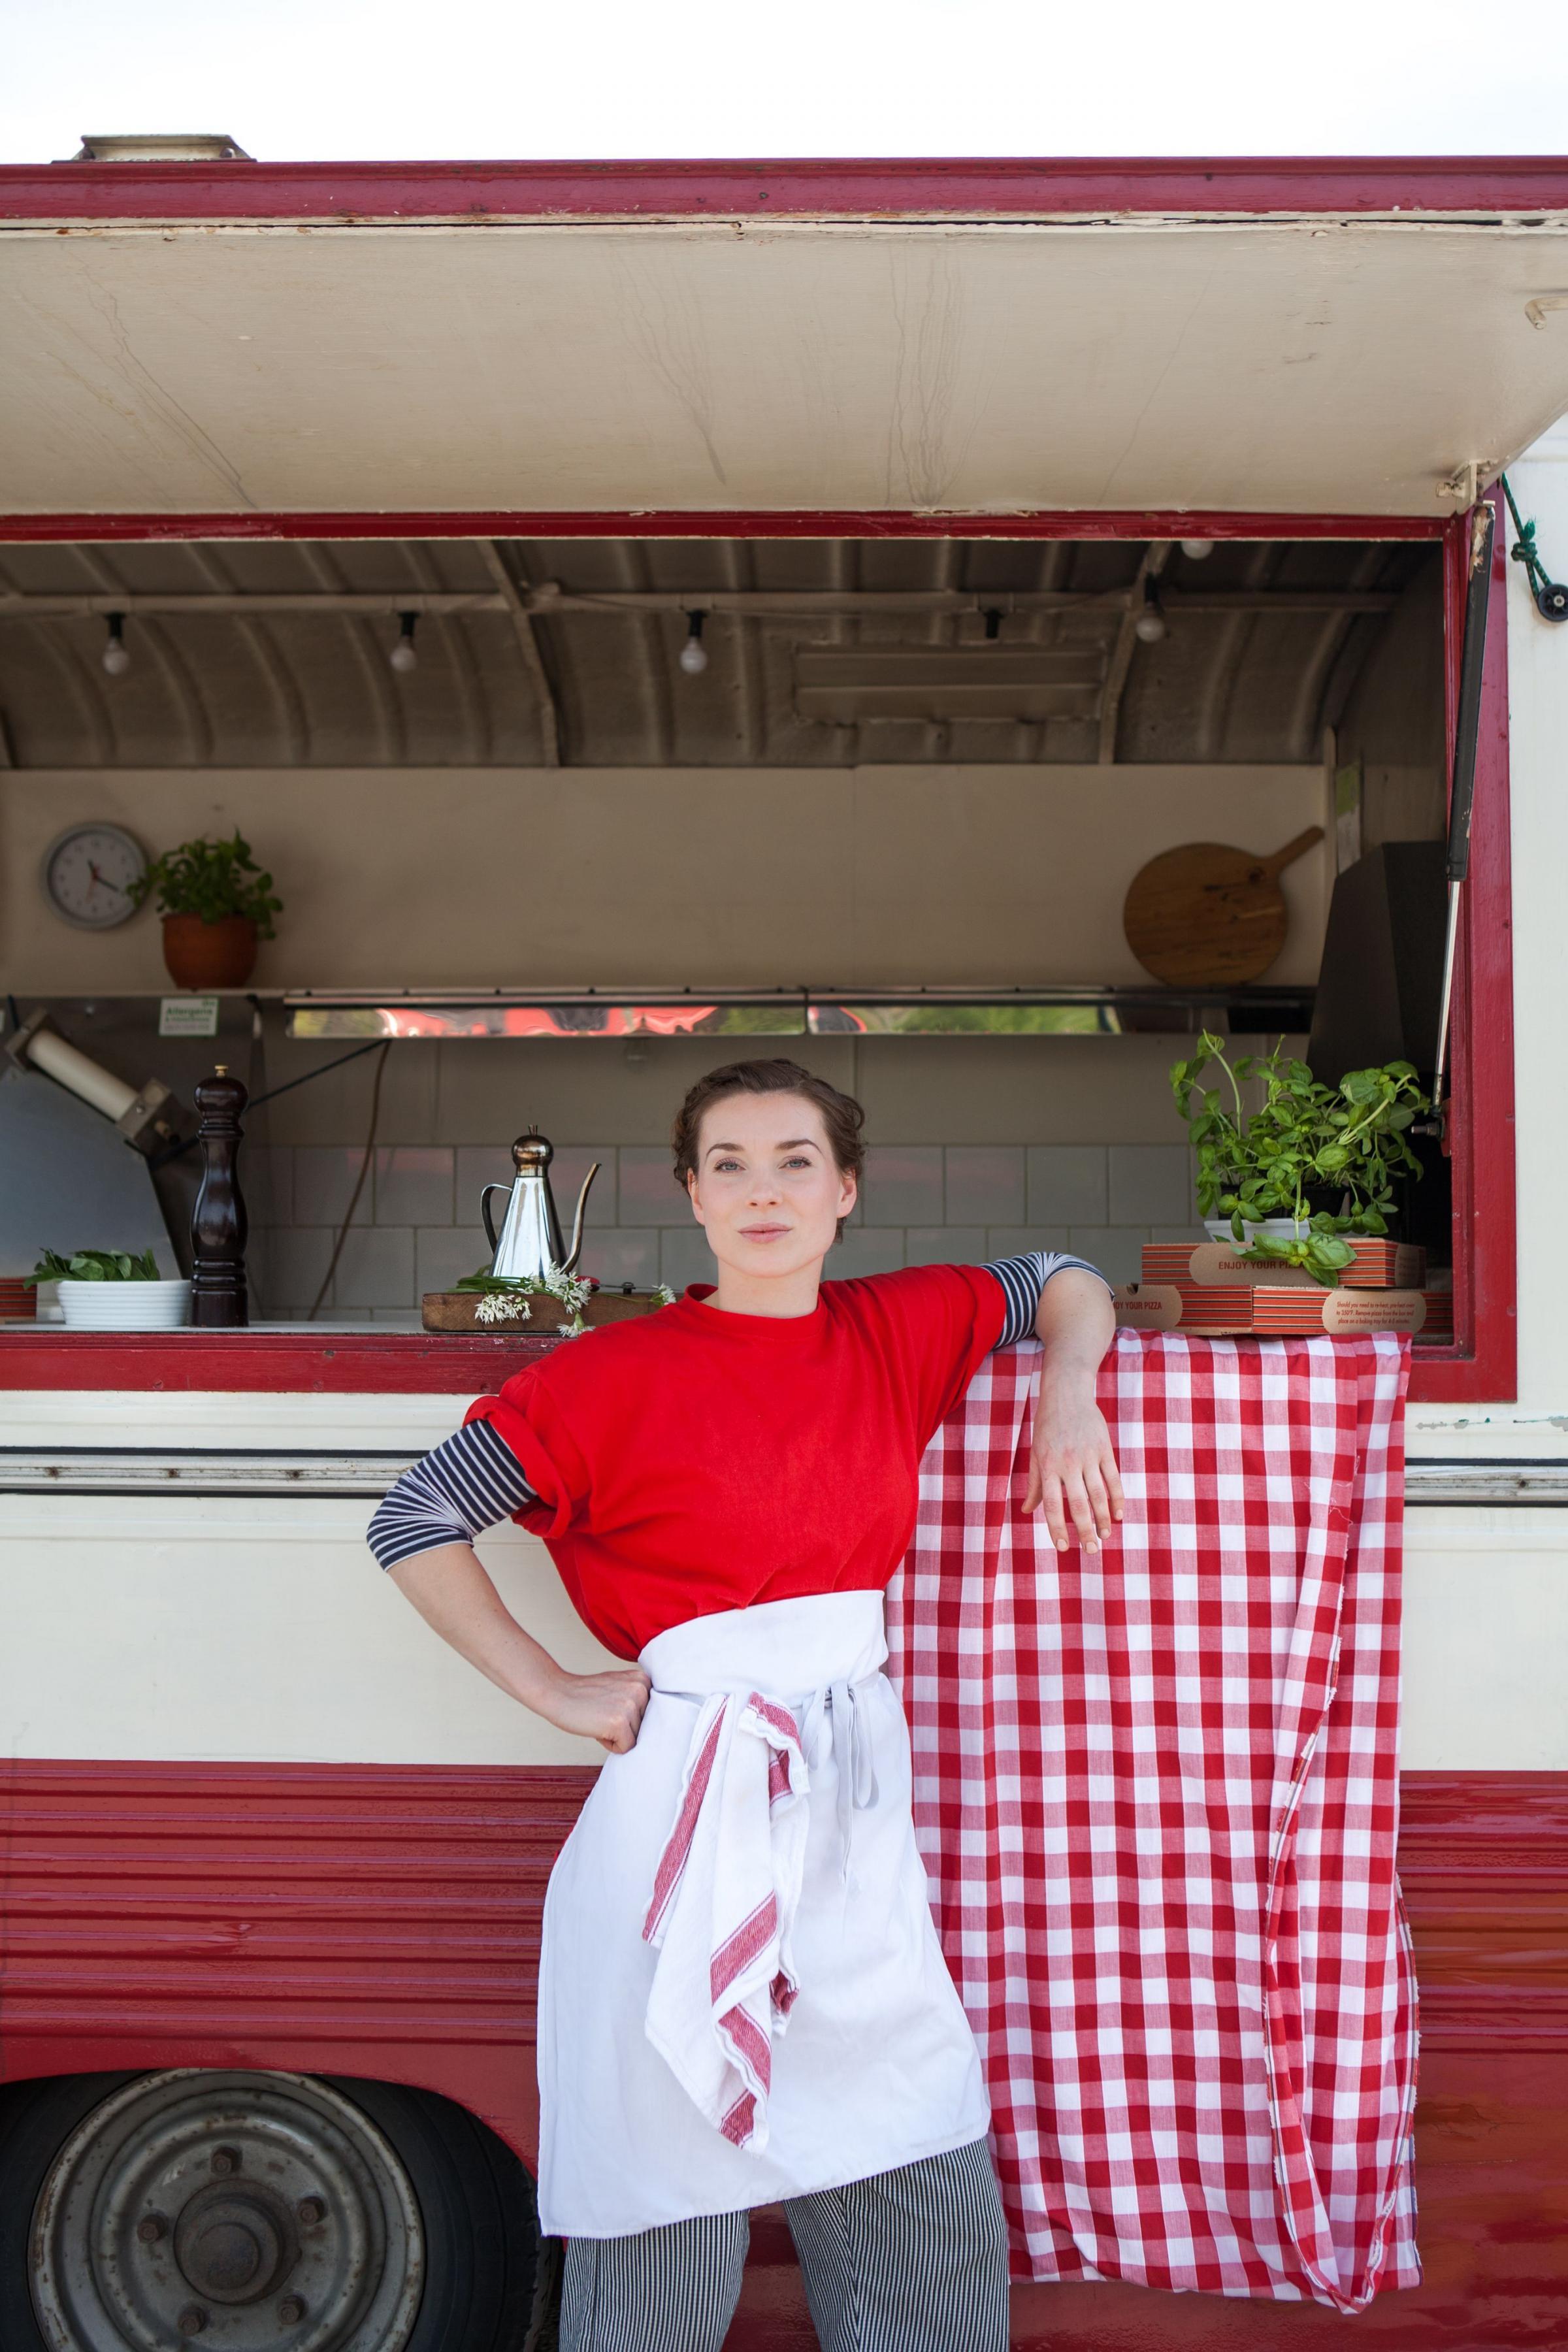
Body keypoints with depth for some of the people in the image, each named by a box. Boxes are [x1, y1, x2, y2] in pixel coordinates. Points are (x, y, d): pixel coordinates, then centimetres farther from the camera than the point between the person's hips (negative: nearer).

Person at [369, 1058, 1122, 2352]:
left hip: (855, 1796, 5)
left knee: (932, 2193, 11)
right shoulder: (621, 1373, -7)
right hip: (690, 1802, -4)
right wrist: (555, 1690, -6)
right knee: (672, 2190, 5)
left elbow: (1065, 1282, 21)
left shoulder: (895, 1333, 5)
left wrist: (1069, 1399, 2)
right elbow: (413, 1519, -3)